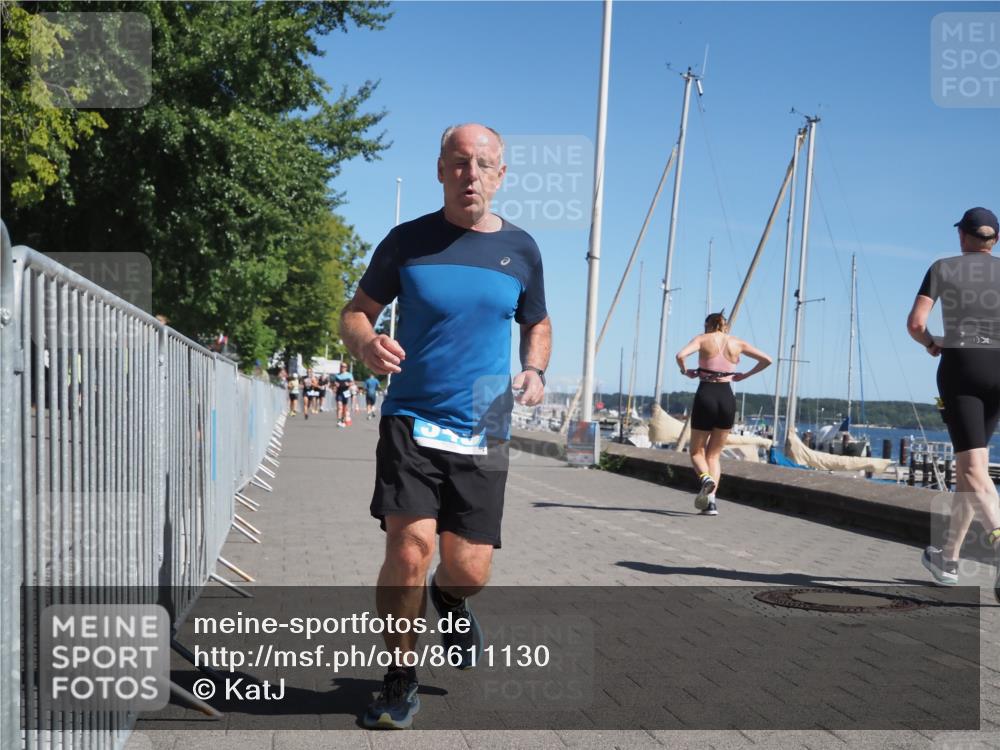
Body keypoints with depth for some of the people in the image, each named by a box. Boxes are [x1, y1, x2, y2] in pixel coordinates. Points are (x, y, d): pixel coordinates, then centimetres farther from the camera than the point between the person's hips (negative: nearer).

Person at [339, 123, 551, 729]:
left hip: (483, 434, 2)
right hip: (412, 423, -2)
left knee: (470, 571, -1)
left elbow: (538, 324, 20)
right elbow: (356, 311, 6)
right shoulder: (408, 240, 0)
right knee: (409, 551, -15)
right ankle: (402, 678, 10)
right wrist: (366, 343, -18)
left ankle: (449, 599, 39)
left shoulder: (521, 249, 6)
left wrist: (535, 370, -1)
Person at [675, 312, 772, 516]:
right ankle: (711, 500, -1)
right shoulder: (737, 343, 12)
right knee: (714, 454, 14)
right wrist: (745, 375, 17)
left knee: (697, 451, 11)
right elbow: (767, 360, 10)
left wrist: (685, 371, 3)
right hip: (727, 398, 3)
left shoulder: (703, 339, 4)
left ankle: (706, 478, -22)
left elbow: (681, 355, -15)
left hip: (706, 395, -3)